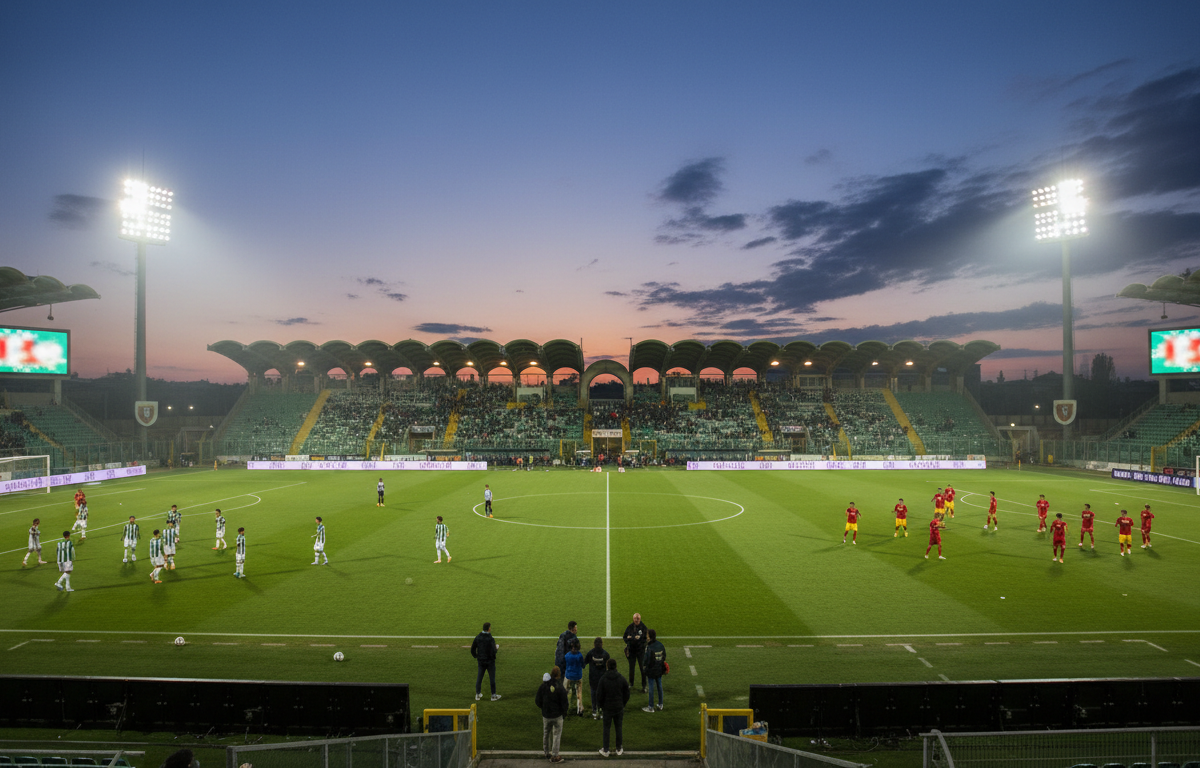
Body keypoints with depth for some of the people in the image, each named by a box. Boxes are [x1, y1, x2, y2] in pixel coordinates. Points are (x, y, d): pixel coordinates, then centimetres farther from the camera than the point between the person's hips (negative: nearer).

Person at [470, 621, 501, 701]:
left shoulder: (477, 637, -5)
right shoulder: (490, 639, -22)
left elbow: (472, 649, 1)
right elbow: (493, 652, -24)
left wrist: (476, 657, 17)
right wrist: (496, 648, -3)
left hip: (481, 661, 5)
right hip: (490, 661, -5)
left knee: (479, 677, 17)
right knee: (492, 678, 9)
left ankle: (478, 694, 24)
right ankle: (493, 695, 18)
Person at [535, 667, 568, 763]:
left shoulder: (543, 686, -8)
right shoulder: (561, 688, -16)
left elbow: (538, 701, -2)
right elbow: (564, 703, -11)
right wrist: (564, 711, 8)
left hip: (546, 715, 3)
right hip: (557, 715, -3)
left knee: (546, 733, 21)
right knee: (556, 735, 8)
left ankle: (547, 751, 35)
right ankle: (554, 756, 9)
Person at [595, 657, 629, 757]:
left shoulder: (603, 680, -13)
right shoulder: (622, 679, -7)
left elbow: (599, 696, -9)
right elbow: (627, 695, 0)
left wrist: (601, 706, 7)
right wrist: (622, 705, 12)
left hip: (607, 708, -1)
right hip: (619, 708, 2)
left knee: (606, 728, 11)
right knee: (618, 728, 14)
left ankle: (605, 750, 18)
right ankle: (619, 749, 25)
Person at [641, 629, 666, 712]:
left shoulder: (649, 647, -24)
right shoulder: (661, 645, -3)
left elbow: (647, 660, -21)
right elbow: (664, 656, 7)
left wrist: (643, 663, -1)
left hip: (651, 670, -6)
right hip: (659, 669, 6)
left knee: (651, 688, 5)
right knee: (659, 686, 18)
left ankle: (651, 707, 16)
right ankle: (660, 705, 30)